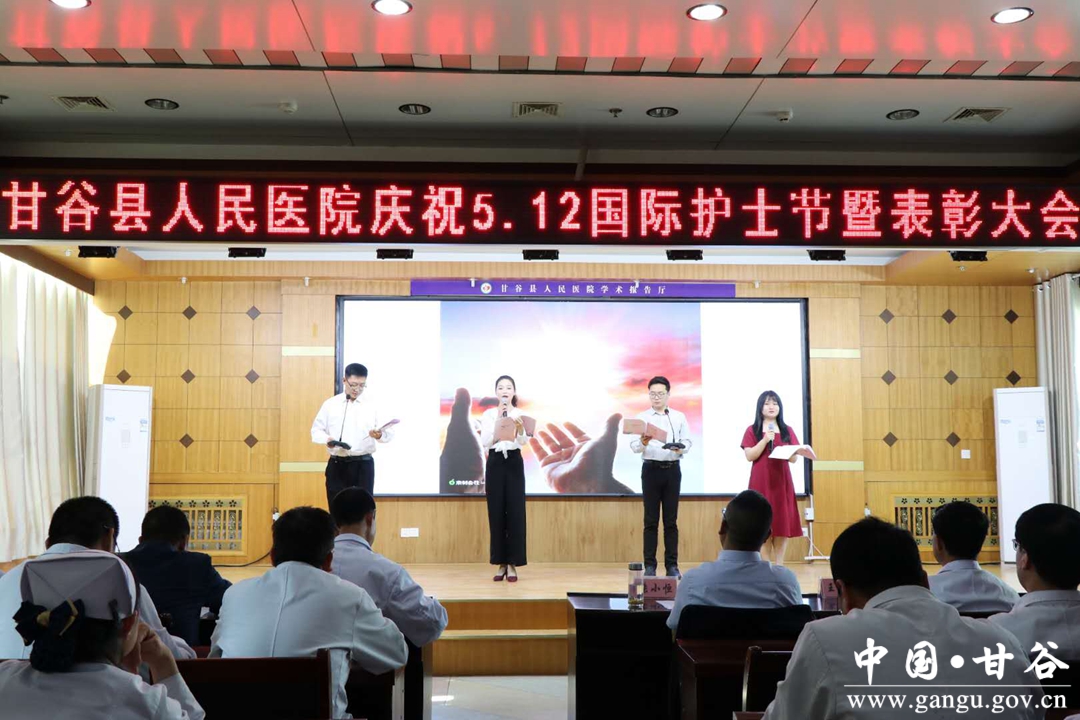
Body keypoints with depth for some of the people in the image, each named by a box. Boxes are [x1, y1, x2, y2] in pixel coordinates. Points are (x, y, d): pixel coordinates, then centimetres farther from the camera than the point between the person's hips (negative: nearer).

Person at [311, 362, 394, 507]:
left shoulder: (371, 406, 4)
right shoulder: (330, 404, 5)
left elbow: (389, 433, -1)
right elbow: (316, 430, 7)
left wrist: (380, 435, -24)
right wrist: (327, 439, -14)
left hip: (363, 465, 0)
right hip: (337, 465, 0)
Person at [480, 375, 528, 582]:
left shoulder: (520, 414, 2)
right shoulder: (488, 415, 4)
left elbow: (524, 442, -13)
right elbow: (485, 443, -9)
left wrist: (519, 428, -35)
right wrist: (497, 421, -19)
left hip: (514, 463, -1)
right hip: (495, 463, 1)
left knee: (515, 513, -3)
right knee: (496, 513, 2)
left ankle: (512, 565, 4)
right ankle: (501, 564, 11)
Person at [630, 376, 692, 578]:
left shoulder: (679, 417, 8)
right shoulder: (641, 417, 2)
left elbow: (687, 442, 4)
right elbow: (634, 446, -6)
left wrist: (680, 448, -19)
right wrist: (643, 442, -28)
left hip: (672, 470, 1)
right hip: (651, 469, -1)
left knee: (671, 520, 5)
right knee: (651, 520, 1)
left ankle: (672, 565, 11)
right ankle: (650, 565, 7)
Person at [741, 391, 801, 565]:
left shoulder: (788, 431, 10)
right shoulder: (752, 431, 2)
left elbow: (794, 458, 6)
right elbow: (749, 456, -8)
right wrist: (765, 440, -16)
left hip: (782, 481, 3)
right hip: (761, 482, -3)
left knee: (783, 522, 1)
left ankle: (779, 564, 7)